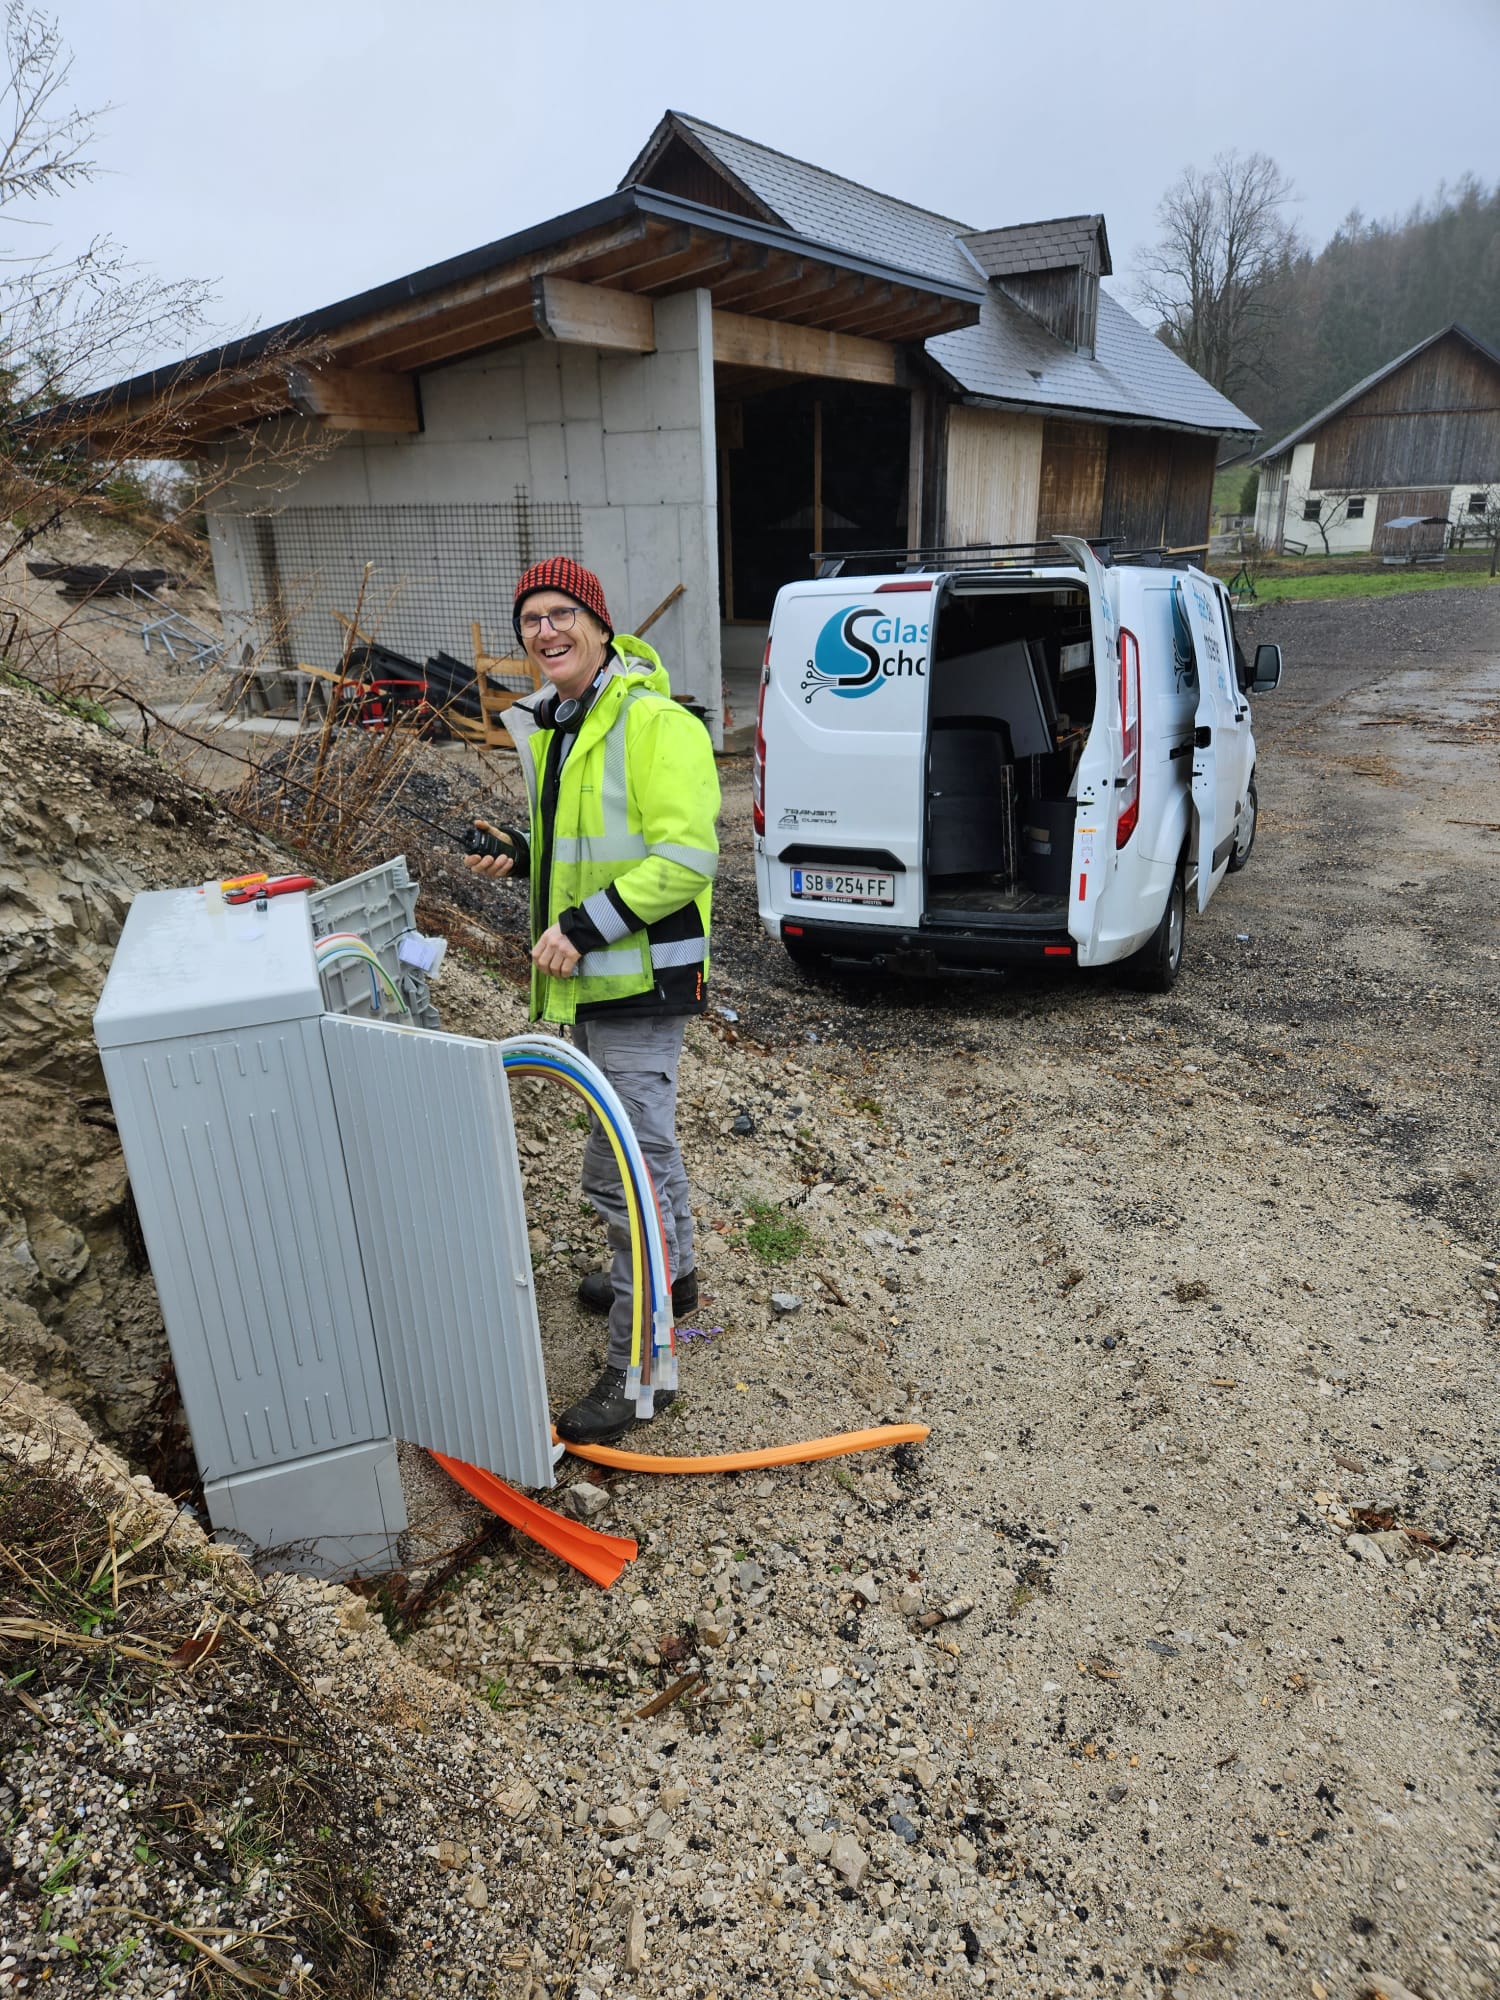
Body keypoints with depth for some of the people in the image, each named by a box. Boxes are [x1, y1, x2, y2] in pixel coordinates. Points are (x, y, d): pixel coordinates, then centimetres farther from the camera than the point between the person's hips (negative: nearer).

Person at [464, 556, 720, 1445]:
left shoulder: (654, 723, -17)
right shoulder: (552, 727, 13)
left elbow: (686, 855, -24)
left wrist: (585, 926, -26)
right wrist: (526, 854, 7)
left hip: (639, 980, -10)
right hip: (590, 978, 10)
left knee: (622, 1171, -6)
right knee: (645, 1138, 24)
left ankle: (639, 1366, 7)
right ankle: (671, 1276, 46)